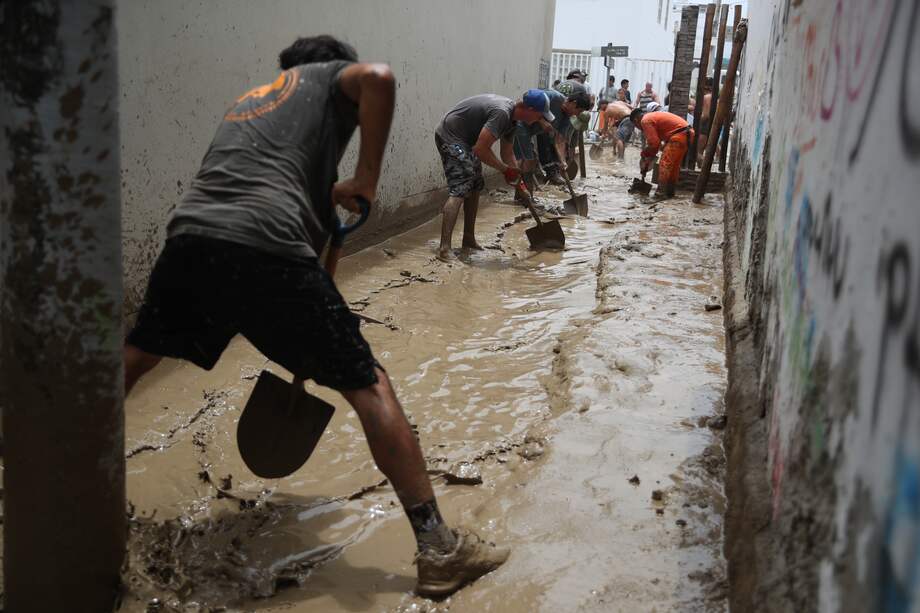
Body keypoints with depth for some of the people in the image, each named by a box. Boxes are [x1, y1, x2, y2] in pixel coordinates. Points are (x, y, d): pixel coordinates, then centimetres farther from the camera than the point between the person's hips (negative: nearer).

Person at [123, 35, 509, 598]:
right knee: (369, 384, -1)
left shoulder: (247, 100, 38)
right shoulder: (331, 77, 21)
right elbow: (379, 79, -4)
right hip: (264, 245, -6)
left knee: (135, 357, 30)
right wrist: (367, 179, 5)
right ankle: (438, 549, -1)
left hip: (187, 235, 7)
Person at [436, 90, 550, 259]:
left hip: (465, 140, 11)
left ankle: (469, 239, 24)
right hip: (450, 136, -11)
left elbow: (507, 154, 16)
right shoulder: (501, 113, -27)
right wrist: (506, 170, -17)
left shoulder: (511, 117, 5)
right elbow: (481, 150, -28)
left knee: (475, 187, 15)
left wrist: (518, 178, 12)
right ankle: (444, 248, -25)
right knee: (459, 190, -18)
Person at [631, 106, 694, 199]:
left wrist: (646, 153, 7)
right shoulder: (653, 116, 25)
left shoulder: (645, 121, -5)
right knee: (674, 164, 17)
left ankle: (661, 193, -13)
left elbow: (654, 142, -10)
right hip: (688, 133, 10)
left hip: (679, 135, -10)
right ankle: (670, 191, 23)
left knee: (665, 163, -9)